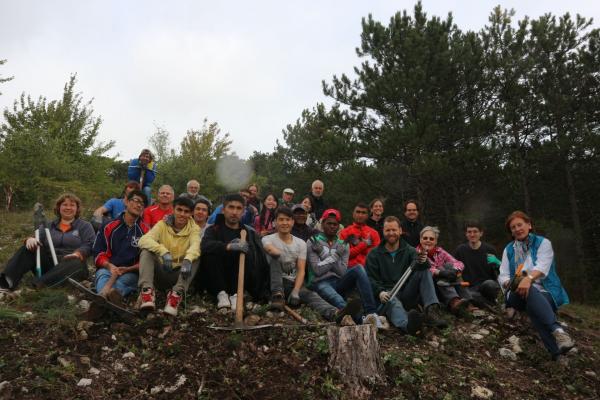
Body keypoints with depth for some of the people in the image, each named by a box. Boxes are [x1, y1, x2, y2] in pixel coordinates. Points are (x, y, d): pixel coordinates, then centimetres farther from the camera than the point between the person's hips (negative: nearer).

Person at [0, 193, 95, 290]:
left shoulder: (85, 226, 10)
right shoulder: (49, 226, 22)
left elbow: (89, 245, -4)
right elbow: (38, 239, 10)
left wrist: (77, 254, -26)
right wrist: (30, 239, -15)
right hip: (48, 264, 4)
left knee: (76, 263, -37)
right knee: (27, 249, -16)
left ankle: (38, 284, -55)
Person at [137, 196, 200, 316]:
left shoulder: (194, 228, -2)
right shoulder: (162, 224, -2)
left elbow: (195, 245, -24)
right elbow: (144, 240, -20)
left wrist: (187, 260, -48)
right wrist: (164, 252, -39)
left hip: (180, 273, 0)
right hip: (161, 272, 1)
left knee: (195, 257, -25)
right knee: (146, 251, -21)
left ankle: (177, 294, -35)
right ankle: (147, 291, -35)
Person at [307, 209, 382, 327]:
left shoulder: (343, 245, 14)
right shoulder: (313, 242, 4)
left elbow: (342, 272, -1)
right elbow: (318, 270, -8)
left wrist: (326, 255, -9)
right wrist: (335, 255, -9)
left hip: (339, 283, 4)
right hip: (321, 283, -4)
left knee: (358, 269, -24)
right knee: (337, 300, -37)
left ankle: (371, 313, -37)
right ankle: (361, 319, -65)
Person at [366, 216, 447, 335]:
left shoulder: (409, 250, 14)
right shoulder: (374, 255, 10)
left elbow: (417, 266, -7)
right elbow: (371, 278, 0)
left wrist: (422, 262, -33)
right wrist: (380, 292, -21)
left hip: (407, 296, 3)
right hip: (387, 294, -2)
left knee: (424, 270, -17)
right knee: (392, 301, -37)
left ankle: (432, 310, -34)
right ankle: (407, 324, -71)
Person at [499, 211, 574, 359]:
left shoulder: (543, 243, 9)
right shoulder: (508, 249, 20)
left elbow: (542, 266, -11)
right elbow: (503, 276, 10)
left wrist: (529, 279, -33)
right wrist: (511, 283, -15)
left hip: (544, 292, -1)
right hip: (518, 294, 1)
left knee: (533, 304, -38)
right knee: (529, 292, -37)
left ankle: (556, 349, -50)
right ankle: (557, 330, -55)